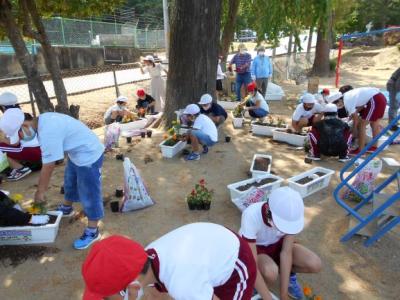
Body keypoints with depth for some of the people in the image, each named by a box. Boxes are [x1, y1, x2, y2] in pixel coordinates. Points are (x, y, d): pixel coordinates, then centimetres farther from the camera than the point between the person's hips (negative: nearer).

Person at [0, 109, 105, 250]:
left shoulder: (48, 132, -30)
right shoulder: (42, 120, -1)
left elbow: (48, 167, -21)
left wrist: (40, 191, -7)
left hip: (88, 155, -10)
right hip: (78, 152, 10)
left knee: (89, 195, 1)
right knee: (70, 181, 29)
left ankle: (92, 232, 16)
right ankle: (66, 208, 53)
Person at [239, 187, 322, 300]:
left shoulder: (292, 214, -28)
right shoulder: (251, 216, -39)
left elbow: (286, 252, -22)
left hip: (277, 244, 3)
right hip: (255, 247, -3)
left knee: (314, 264, -19)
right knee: (270, 272, -35)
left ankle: (289, 272, 12)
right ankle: (257, 289, 0)